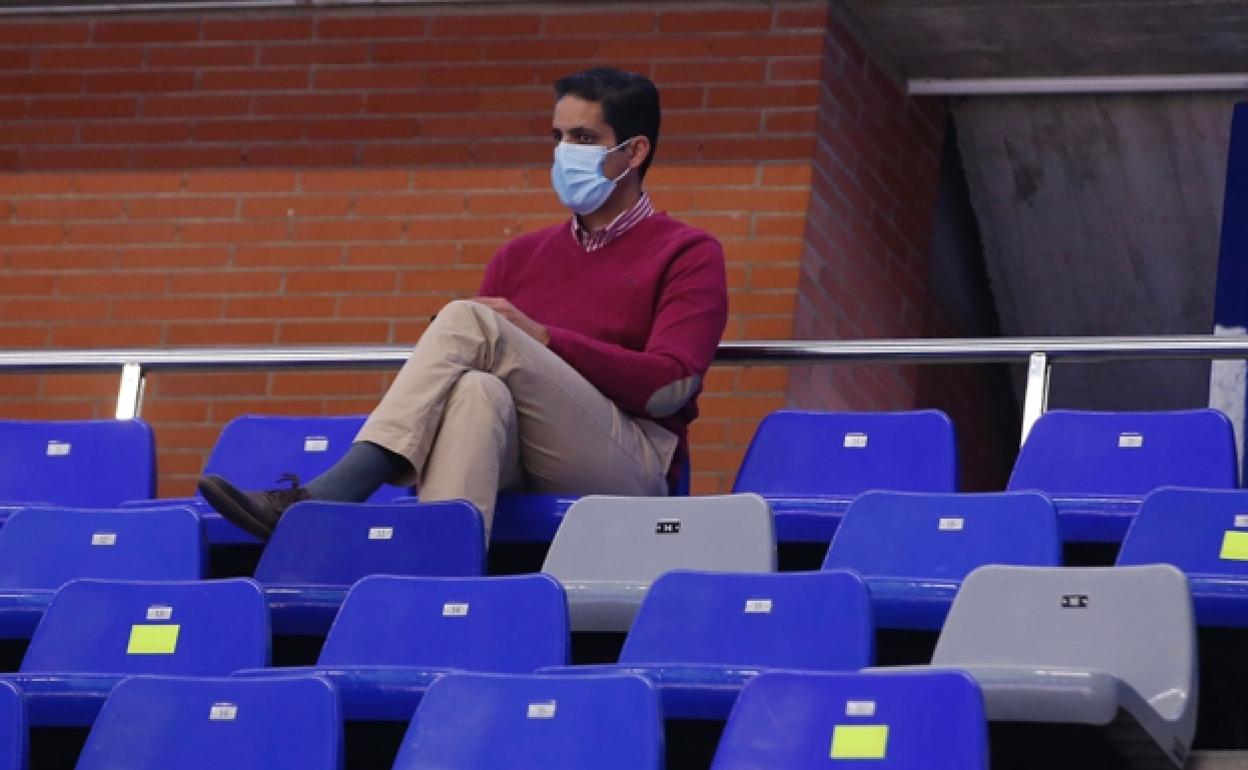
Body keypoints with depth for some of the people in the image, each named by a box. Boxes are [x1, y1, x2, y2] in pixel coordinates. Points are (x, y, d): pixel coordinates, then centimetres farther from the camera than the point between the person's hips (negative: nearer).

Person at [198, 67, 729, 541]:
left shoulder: (687, 254, 10)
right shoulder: (521, 256, 26)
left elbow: (671, 385, -6)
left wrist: (542, 338, -11)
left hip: (631, 465, -4)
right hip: (520, 468, 4)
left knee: (469, 322, -24)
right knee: (478, 390, -35)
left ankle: (327, 500, -35)